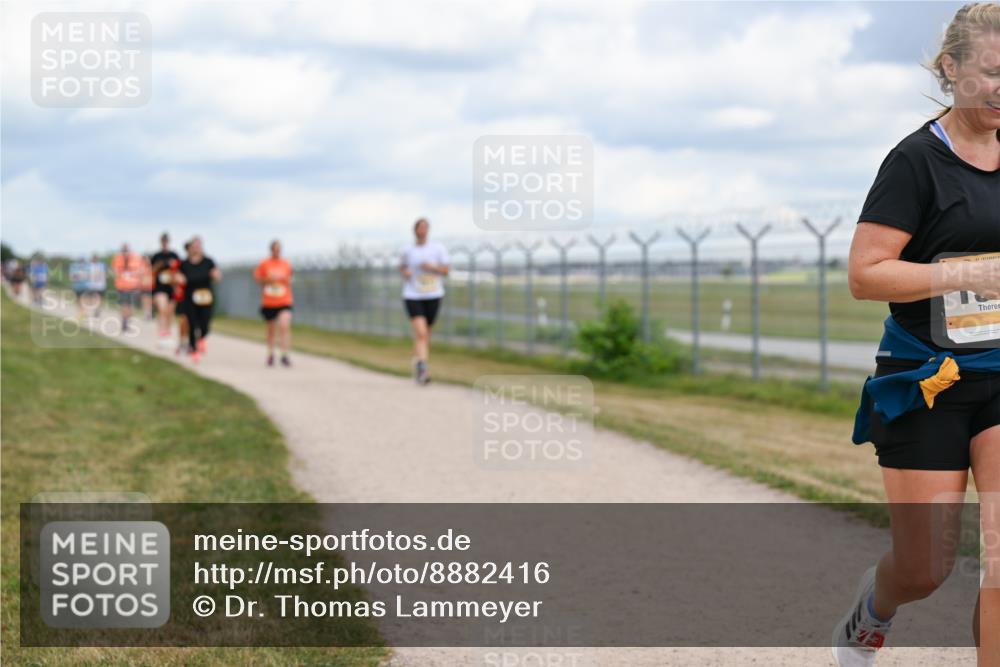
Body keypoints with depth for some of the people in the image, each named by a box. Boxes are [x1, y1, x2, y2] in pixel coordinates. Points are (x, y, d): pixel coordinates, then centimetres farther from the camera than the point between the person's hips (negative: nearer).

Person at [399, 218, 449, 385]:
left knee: (426, 334, 12)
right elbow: (402, 267, 19)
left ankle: (418, 363, 34)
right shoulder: (408, 251, 1)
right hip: (413, 296, -2)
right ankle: (423, 369, -25)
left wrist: (432, 267, -16)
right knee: (421, 333, -19)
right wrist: (405, 273, -3)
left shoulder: (437, 248, 0)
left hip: (433, 295, 2)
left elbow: (445, 270, 2)